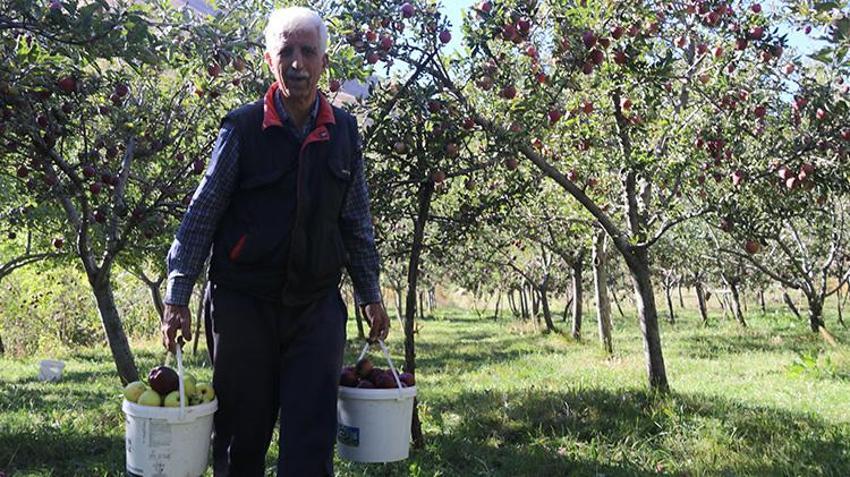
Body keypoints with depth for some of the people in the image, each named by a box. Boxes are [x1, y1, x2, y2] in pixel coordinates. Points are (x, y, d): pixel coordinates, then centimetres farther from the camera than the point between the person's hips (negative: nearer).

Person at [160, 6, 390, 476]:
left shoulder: (344, 132, 5)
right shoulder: (242, 127, -4)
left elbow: (356, 221, 13)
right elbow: (201, 215, -2)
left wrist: (370, 295, 13)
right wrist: (177, 298, -6)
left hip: (317, 307, 2)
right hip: (243, 304, -2)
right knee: (242, 437, 10)